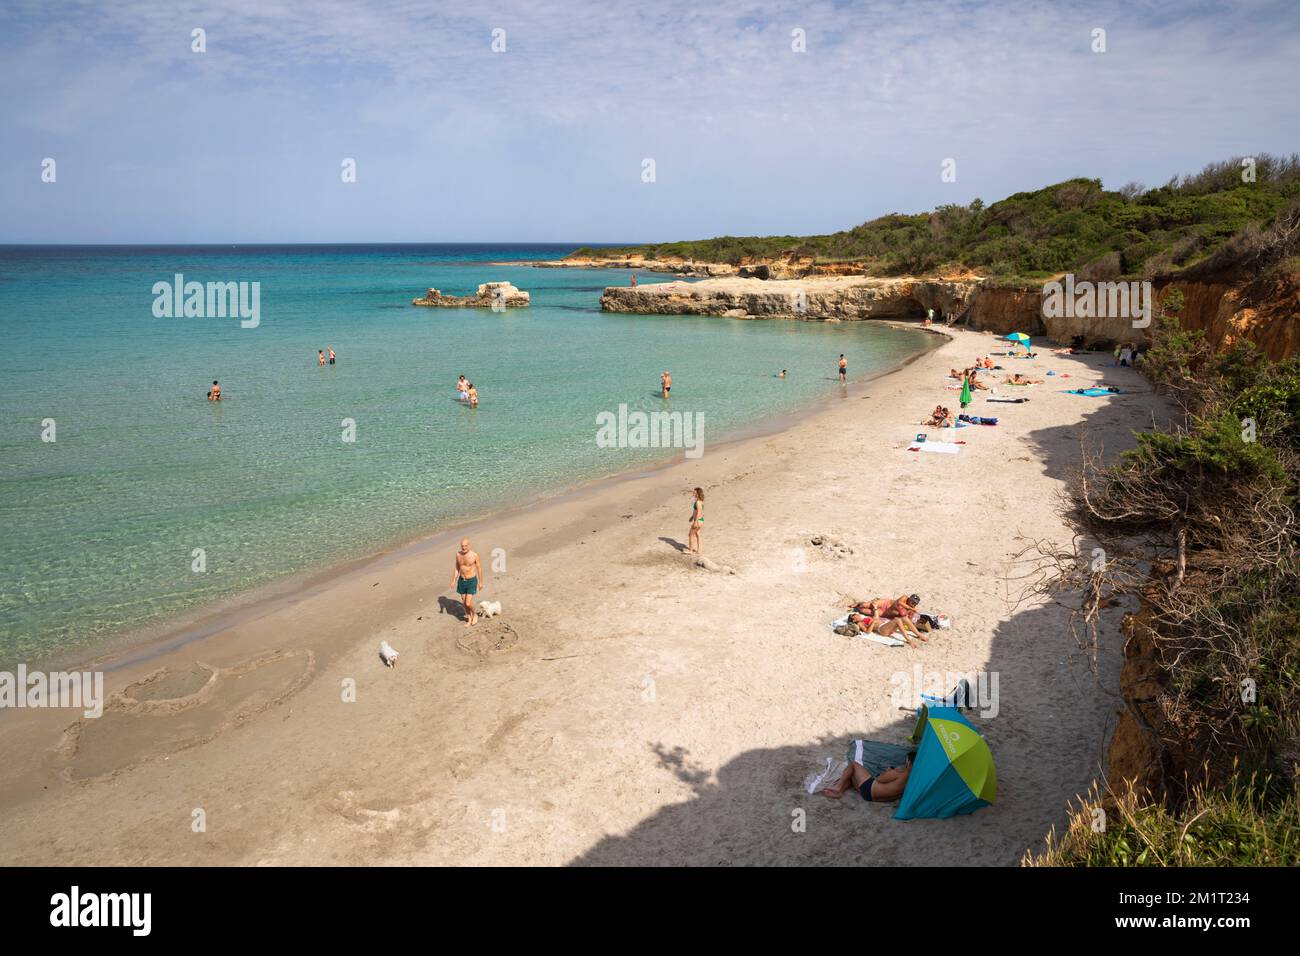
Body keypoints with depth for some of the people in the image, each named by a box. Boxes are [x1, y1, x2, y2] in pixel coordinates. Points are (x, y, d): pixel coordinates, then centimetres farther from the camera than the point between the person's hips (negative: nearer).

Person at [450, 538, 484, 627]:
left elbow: (479, 568, -7)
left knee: (468, 603, -9)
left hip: (471, 581, -4)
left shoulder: (474, 555, -18)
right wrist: (453, 580, 3)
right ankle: (469, 618, 35)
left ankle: (474, 614, 22)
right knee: (464, 602, 13)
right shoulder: (458, 554, -6)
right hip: (461, 580, 4)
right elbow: (456, 568, 6)